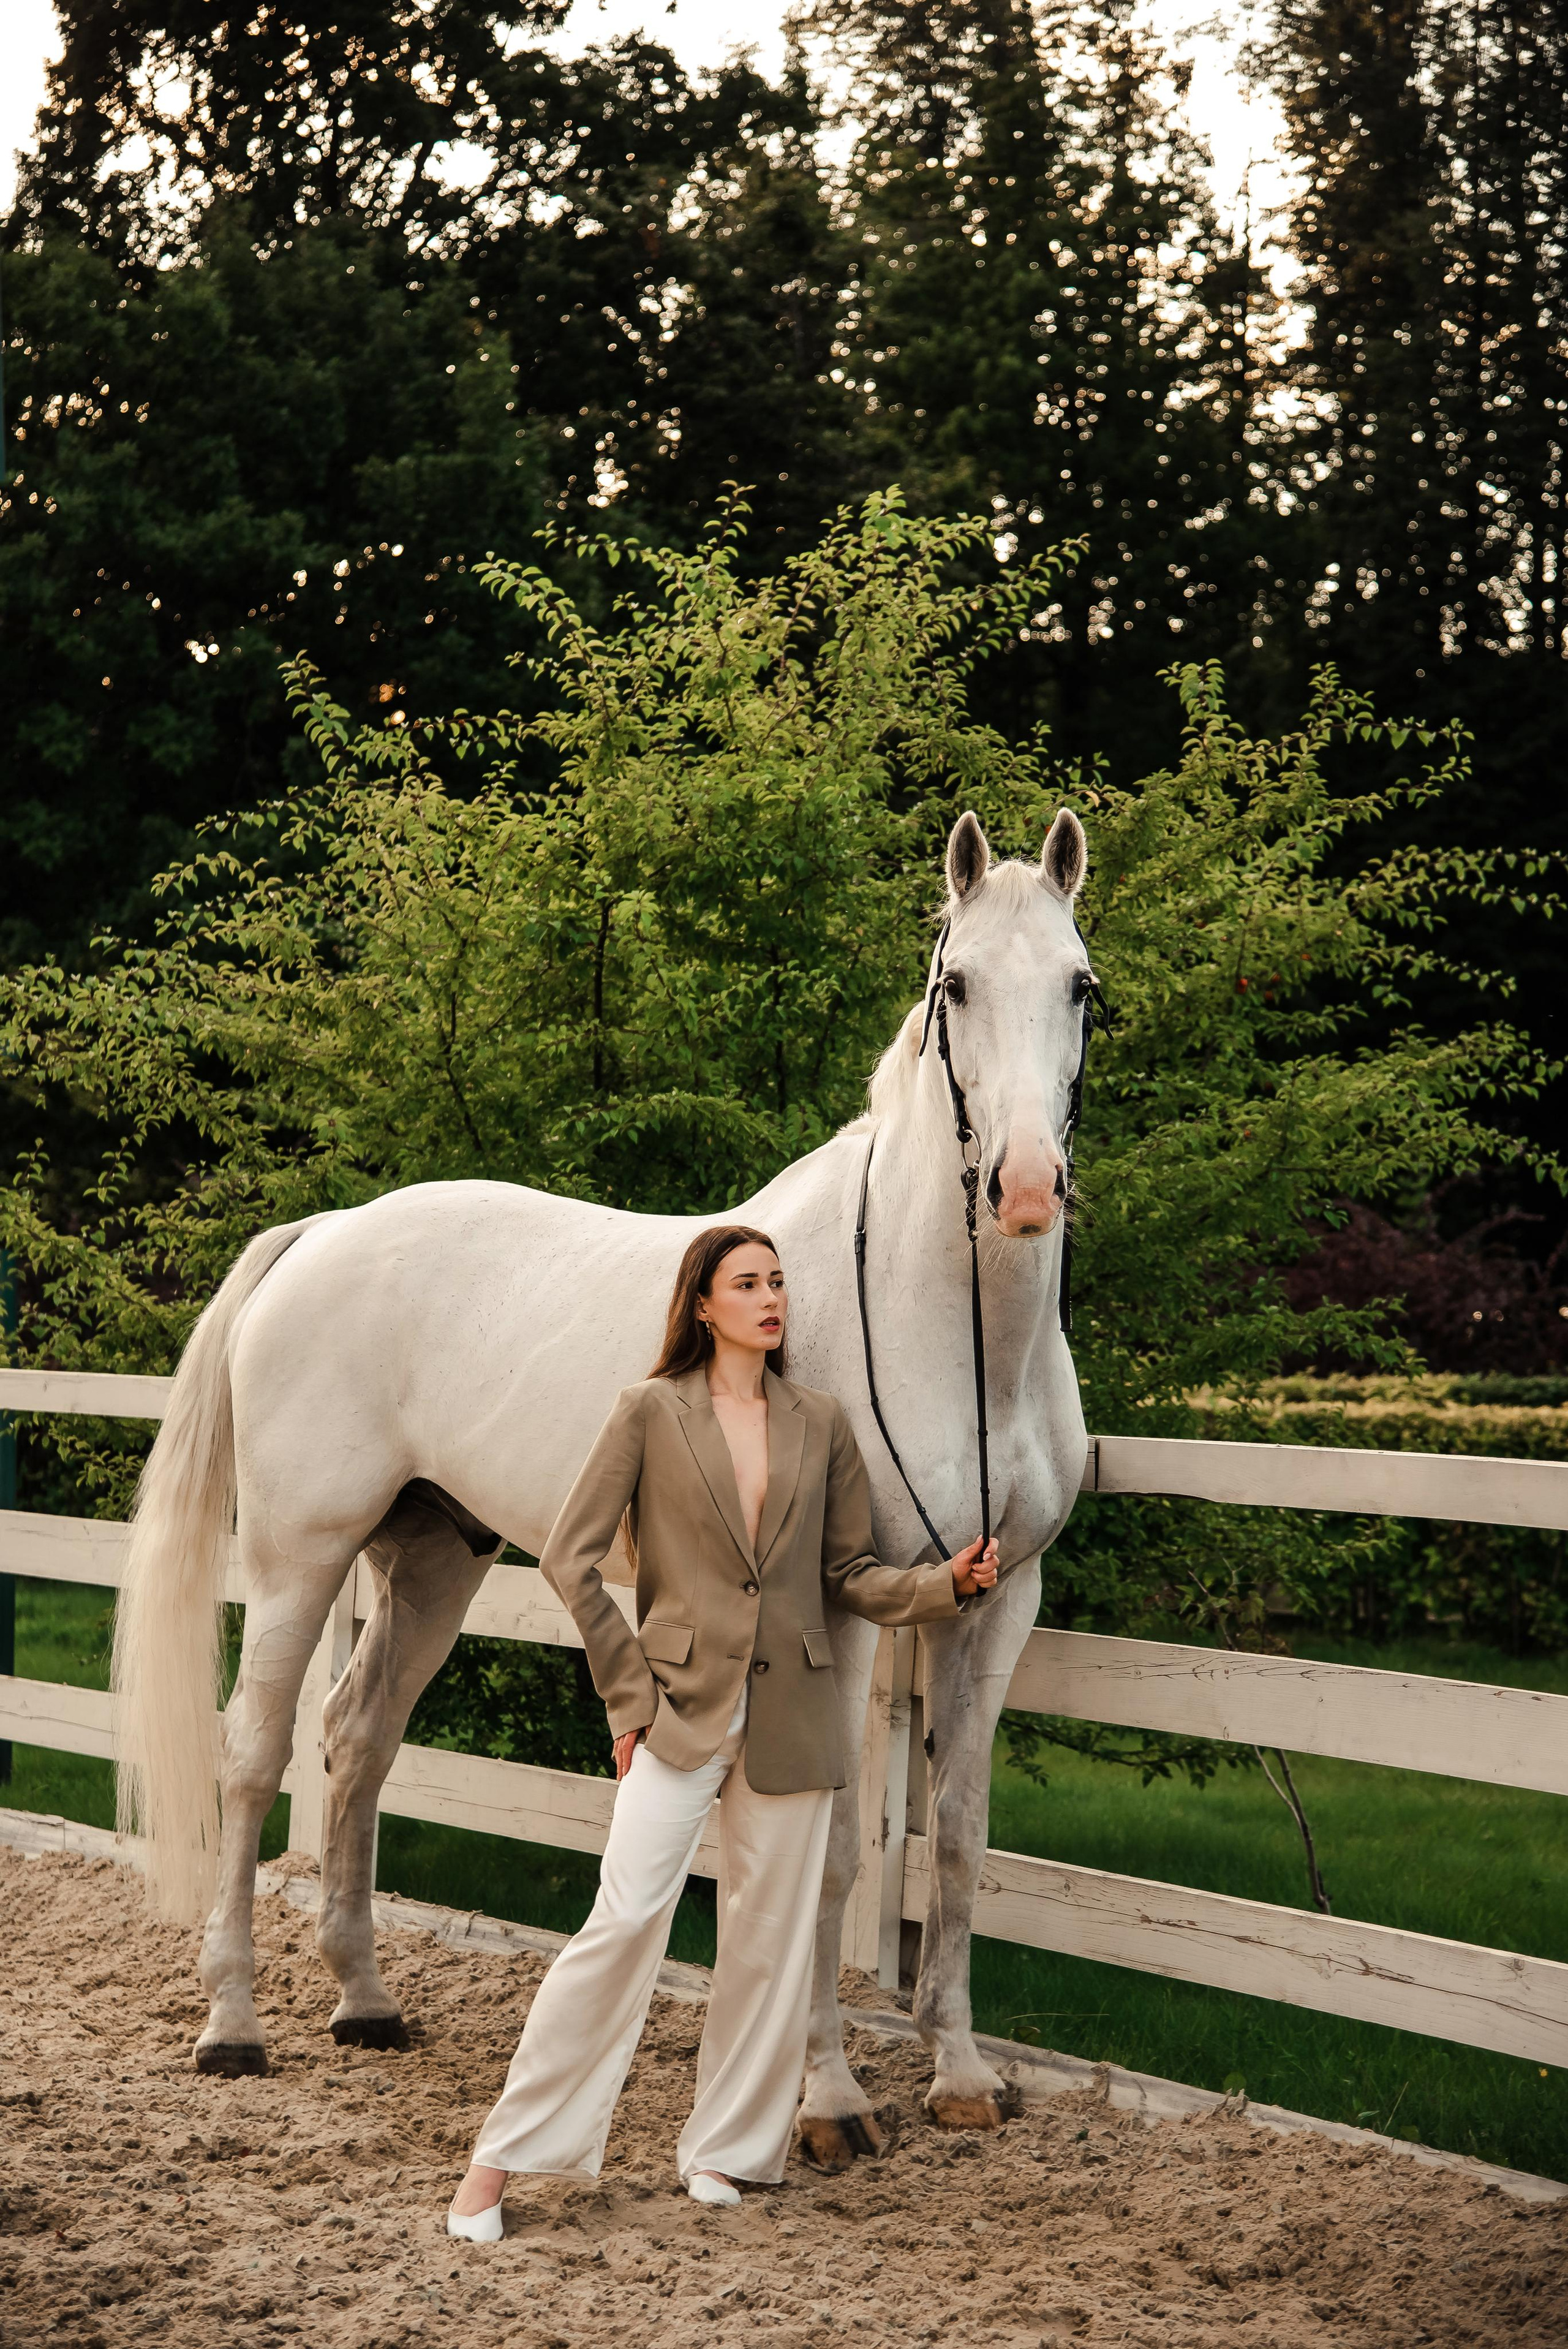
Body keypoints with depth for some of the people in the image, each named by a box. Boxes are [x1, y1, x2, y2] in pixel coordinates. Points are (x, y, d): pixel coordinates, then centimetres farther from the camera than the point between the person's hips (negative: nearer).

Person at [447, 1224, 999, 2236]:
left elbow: (851, 1574, 13)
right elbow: (570, 1558, -2)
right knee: (627, 1920, -11)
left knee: (770, 1935, 6)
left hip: (789, 1712, 4)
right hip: (682, 1704, -3)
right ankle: (502, 2159, -4)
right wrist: (632, 1691, -4)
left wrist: (951, 1582, -4)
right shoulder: (652, 1413, -1)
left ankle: (725, 2148, 22)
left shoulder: (821, 1425, 8)